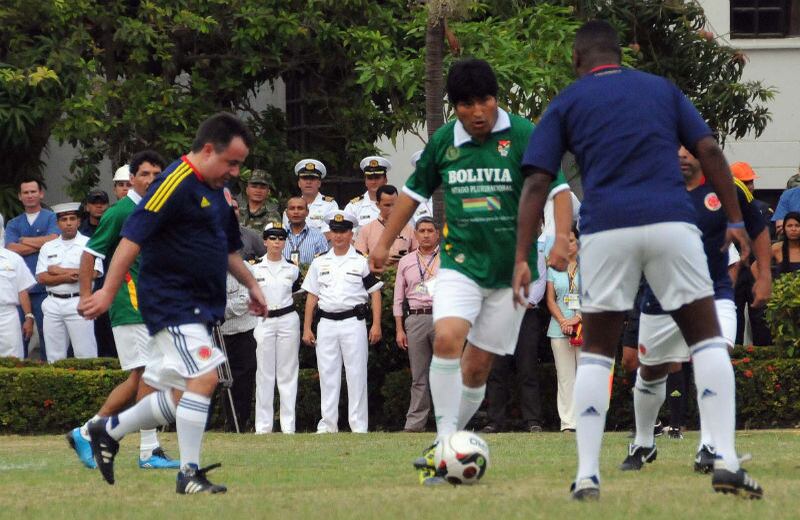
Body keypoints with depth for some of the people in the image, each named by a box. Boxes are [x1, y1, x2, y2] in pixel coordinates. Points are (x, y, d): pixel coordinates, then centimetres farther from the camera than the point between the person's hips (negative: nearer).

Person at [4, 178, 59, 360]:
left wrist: (25, 240, 1)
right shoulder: (13, 224, 17)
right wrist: (40, 244, -3)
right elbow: (12, 248, 1)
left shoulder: (51, 218, 8)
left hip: (44, 287, -3)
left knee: (46, 332, -4)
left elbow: (53, 241, -9)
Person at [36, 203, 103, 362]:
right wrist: (65, 277, -12)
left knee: (85, 355, -7)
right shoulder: (48, 247, 14)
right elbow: (42, 278, 5)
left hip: (78, 301, -4)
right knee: (55, 356, 4)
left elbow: (93, 273, -11)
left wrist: (58, 270, -5)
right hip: (53, 304, 4)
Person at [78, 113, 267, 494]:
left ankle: (108, 431, 28)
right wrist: (107, 292, -23)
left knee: (179, 396, 11)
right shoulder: (176, 183, -15)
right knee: (203, 378, -18)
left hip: (199, 305, 10)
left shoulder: (217, 191, 15)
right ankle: (189, 474, -13)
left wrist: (250, 284, 29)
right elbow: (133, 237, -19)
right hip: (171, 302, -10)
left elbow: (228, 248, 32)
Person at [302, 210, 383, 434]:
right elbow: (312, 296, 13)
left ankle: (359, 425, -2)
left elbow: (375, 293, 3)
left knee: (356, 374, -4)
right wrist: (307, 328, 7)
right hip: (326, 324, 3)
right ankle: (328, 424, 8)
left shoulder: (362, 262, 4)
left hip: (353, 322, -3)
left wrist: (376, 324, -6)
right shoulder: (319, 263, 13)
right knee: (327, 375, 4)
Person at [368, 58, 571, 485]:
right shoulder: (443, 141, 3)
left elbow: (556, 189, -10)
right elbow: (414, 191, 19)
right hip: (460, 262, 1)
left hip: (511, 270, -1)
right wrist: (385, 242, 21)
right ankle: (445, 443, -20)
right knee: (447, 338, -24)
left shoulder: (523, 136, -8)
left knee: (477, 365, 2)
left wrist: (561, 238, -26)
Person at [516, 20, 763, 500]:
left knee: (596, 353, 13)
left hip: (607, 230, 0)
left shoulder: (566, 104, 15)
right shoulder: (662, 88, 20)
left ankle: (587, 475, 2)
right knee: (707, 339, 11)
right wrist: (735, 220, 8)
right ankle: (726, 460, -4)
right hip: (671, 222, 0)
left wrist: (522, 258, 4)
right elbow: (709, 151, 9)